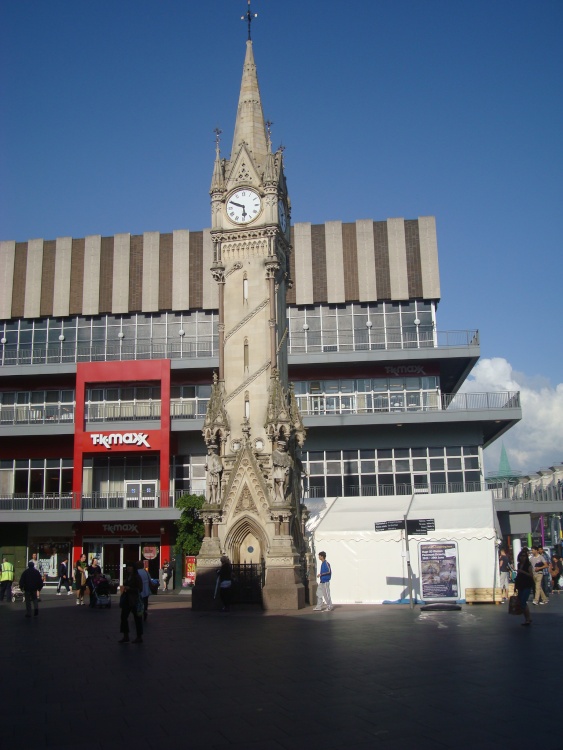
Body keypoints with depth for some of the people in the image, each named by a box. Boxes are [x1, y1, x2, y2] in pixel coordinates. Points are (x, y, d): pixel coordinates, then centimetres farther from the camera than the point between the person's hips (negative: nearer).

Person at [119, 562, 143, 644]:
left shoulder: (137, 577, -9)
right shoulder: (126, 577, 12)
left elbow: (139, 589, -12)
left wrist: (129, 588, -19)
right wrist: (123, 588, 4)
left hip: (134, 600, -7)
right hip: (126, 599, 7)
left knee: (137, 618, 1)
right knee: (124, 617, 5)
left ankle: (139, 637, 9)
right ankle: (125, 636, 14)